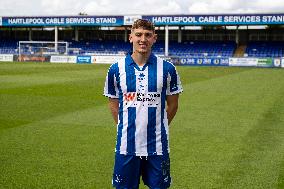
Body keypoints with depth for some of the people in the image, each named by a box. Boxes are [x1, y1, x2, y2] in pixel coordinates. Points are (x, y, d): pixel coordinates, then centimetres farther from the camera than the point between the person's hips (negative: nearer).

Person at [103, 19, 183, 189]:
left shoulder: (167, 69, -1)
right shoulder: (116, 69, 0)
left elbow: (172, 104, 7)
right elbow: (113, 104, 9)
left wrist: (158, 128, 7)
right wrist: (126, 128, 7)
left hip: (157, 145, 0)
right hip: (126, 145, 0)